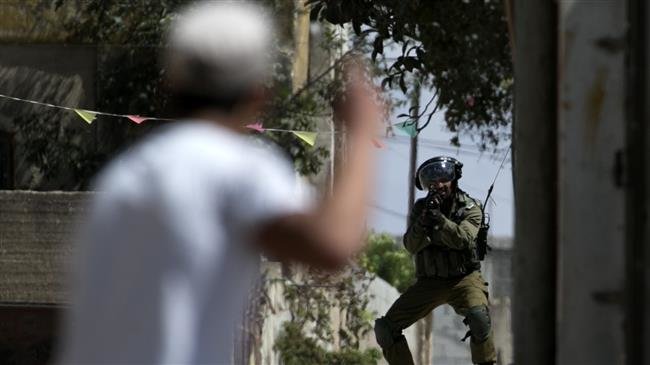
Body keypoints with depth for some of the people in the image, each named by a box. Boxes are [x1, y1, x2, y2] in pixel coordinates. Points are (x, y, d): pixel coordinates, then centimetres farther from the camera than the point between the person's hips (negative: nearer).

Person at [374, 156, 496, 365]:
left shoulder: (470, 208, -4)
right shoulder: (420, 207, 3)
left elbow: (462, 239, -22)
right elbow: (411, 246, -8)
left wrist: (438, 218, -33)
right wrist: (424, 220, -25)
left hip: (463, 279, -3)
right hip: (429, 283, 3)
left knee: (478, 316, -35)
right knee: (386, 329, -6)